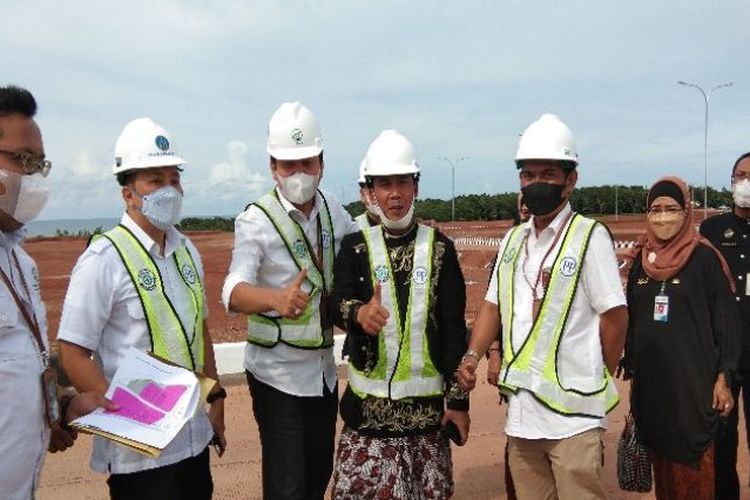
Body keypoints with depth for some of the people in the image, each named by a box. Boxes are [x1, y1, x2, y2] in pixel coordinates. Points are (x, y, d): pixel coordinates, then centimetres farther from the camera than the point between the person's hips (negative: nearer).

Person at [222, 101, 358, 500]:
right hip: (278, 372, -6)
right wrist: (276, 298, -52)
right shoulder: (257, 220, -16)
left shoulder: (333, 211, 1)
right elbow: (234, 291, -31)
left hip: (323, 367, 6)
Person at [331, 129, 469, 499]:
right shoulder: (355, 246, 3)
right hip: (368, 400, 0)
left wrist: (458, 398, 0)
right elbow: (337, 303, -14)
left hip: (426, 400, 0)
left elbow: (454, 329, 1)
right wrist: (358, 313, -36)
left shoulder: (440, 248, 2)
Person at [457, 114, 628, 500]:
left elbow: (615, 316, -7)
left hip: (571, 410, -6)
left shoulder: (589, 236, -9)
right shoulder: (512, 240, 11)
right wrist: (472, 356, 2)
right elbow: (493, 305, 15)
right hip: (519, 407, 6)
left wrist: (599, 379, 1)